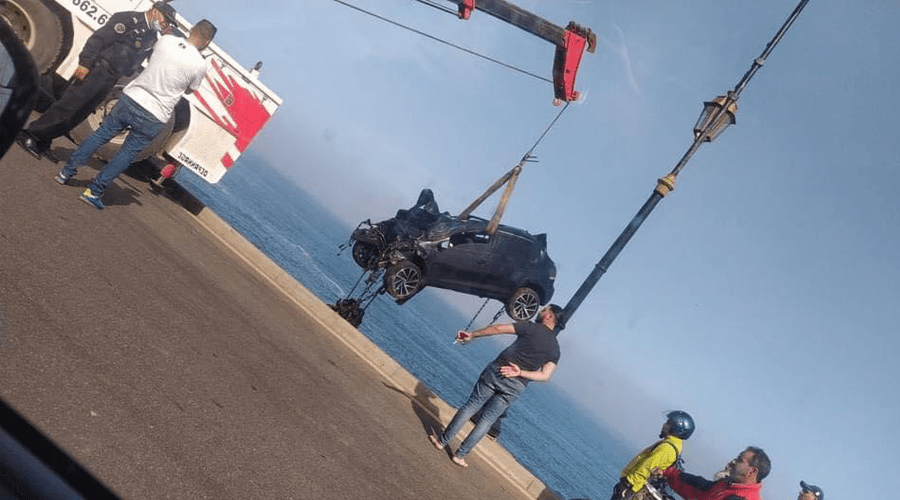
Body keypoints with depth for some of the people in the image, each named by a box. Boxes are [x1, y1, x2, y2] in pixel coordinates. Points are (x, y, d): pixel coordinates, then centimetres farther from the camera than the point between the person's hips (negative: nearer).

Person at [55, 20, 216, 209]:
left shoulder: (166, 40, -2)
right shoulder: (199, 64, -12)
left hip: (131, 99, 3)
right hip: (153, 118, -3)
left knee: (100, 135, 18)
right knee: (127, 154, 8)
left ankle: (66, 172, 25)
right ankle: (93, 192, 10)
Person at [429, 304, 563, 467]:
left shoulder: (531, 327, 1)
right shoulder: (555, 350, 9)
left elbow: (498, 328, -5)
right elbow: (545, 375, -4)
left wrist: (472, 335, 3)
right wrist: (520, 373, -7)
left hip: (496, 371, -2)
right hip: (515, 386, 2)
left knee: (471, 406, 10)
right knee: (487, 420, 11)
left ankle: (442, 441, 15)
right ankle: (460, 455, 13)